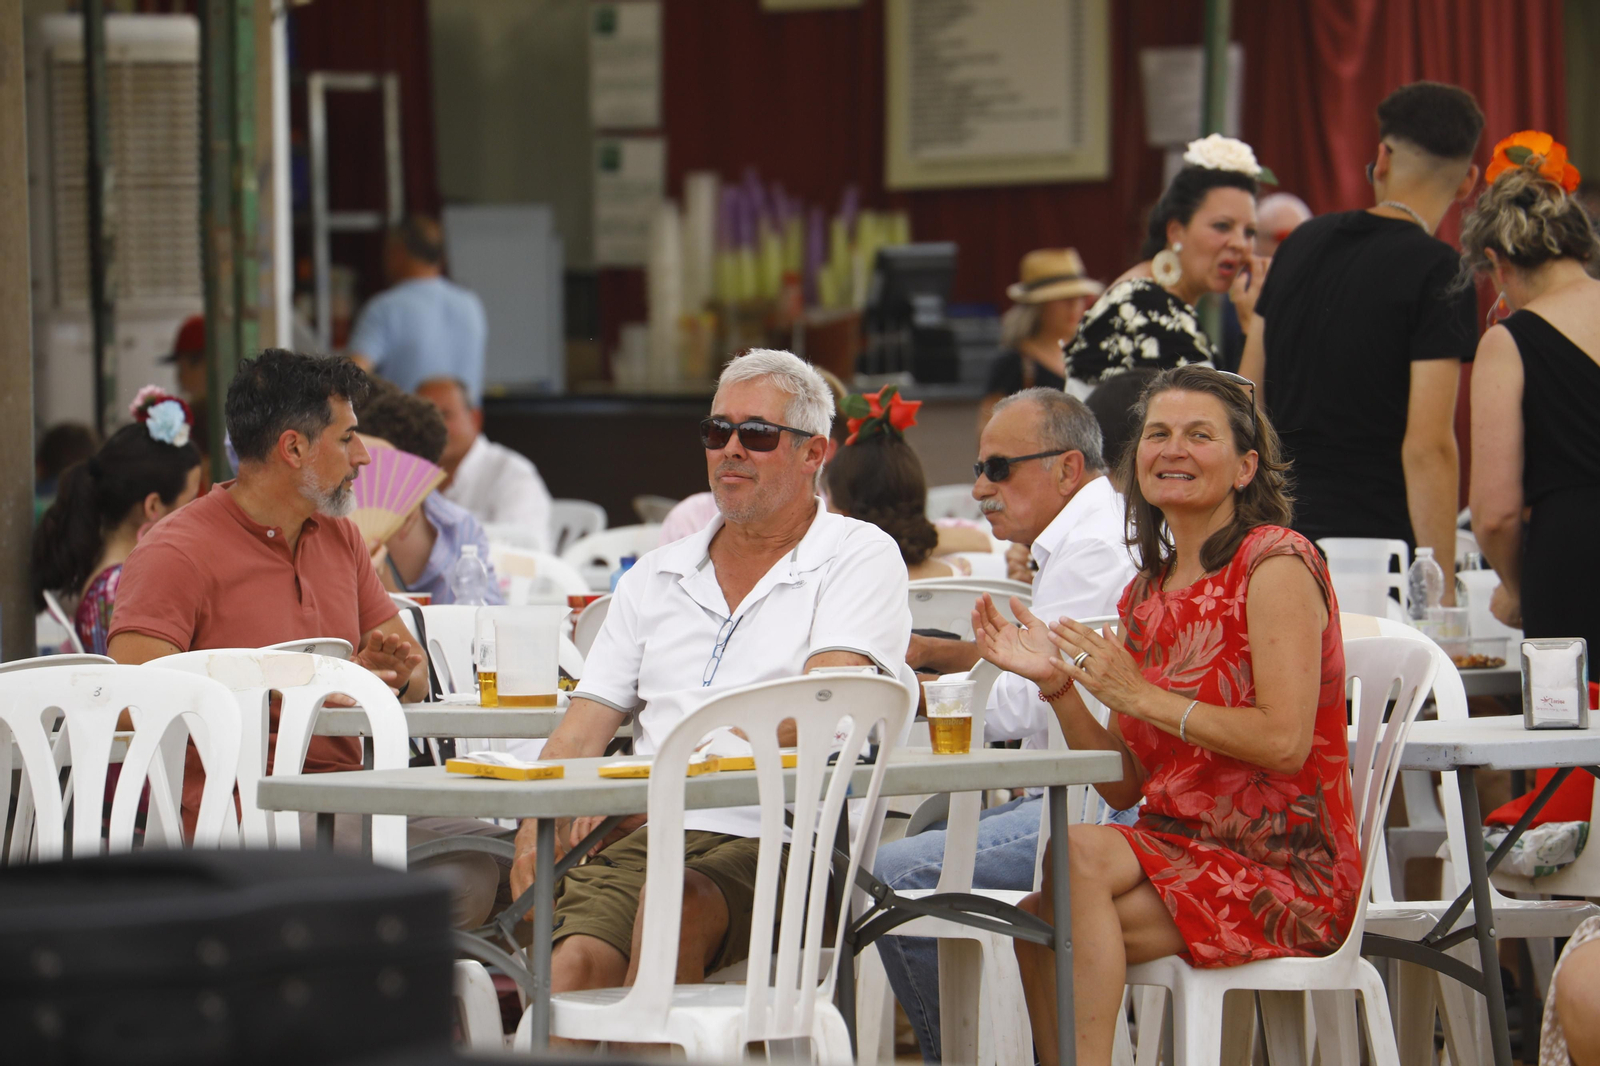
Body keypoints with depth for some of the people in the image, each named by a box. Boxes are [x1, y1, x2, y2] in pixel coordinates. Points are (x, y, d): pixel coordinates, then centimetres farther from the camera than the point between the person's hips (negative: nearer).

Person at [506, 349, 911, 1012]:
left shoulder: (860, 557, 7)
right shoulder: (657, 577, 25)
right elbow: (587, 723, 20)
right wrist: (537, 828, -3)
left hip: (778, 839, -4)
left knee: (679, 899, -37)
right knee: (573, 964, -28)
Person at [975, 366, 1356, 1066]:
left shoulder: (1276, 563, -6)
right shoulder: (1146, 594, 15)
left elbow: (1285, 741, -16)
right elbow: (1125, 786, 13)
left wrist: (1139, 695, -14)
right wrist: (1059, 686, -2)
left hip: (1286, 867, -6)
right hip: (1182, 846, 6)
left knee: (1076, 853, -28)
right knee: (1041, 924, -22)